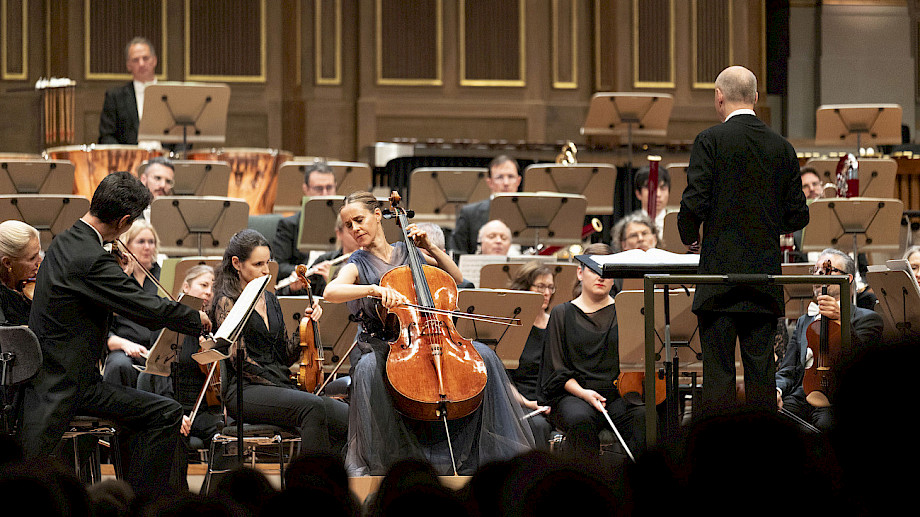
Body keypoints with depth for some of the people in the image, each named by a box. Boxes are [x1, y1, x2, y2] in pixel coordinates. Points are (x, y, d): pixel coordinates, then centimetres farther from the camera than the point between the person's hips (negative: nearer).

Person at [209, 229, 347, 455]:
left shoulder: (270, 300, 20)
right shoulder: (227, 302, -2)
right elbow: (239, 360, -10)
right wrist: (280, 386, -14)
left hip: (281, 385, 7)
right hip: (245, 391, -7)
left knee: (345, 416, -19)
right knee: (314, 407, -35)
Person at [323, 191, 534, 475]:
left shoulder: (408, 252, 16)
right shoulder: (358, 265, 3)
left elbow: (455, 278, 18)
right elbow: (330, 292, -19)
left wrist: (430, 248, 5)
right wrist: (374, 289, -34)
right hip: (380, 346, -3)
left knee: (483, 355, -17)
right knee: (368, 368, -38)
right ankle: (377, 461, -26)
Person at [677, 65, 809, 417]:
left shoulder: (710, 141, -7)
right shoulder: (782, 147, 7)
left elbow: (694, 203, -12)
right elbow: (798, 216, 7)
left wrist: (690, 237, 8)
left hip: (720, 274, -4)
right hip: (765, 273, 4)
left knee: (718, 369, -2)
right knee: (761, 366, 7)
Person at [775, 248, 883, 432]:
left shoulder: (867, 318, 9)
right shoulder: (804, 322, 29)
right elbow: (787, 372, 21)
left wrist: (841, 320, -21)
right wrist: (776, 390, -3)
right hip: (801, 396, 4)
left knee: (825, 423, -39)